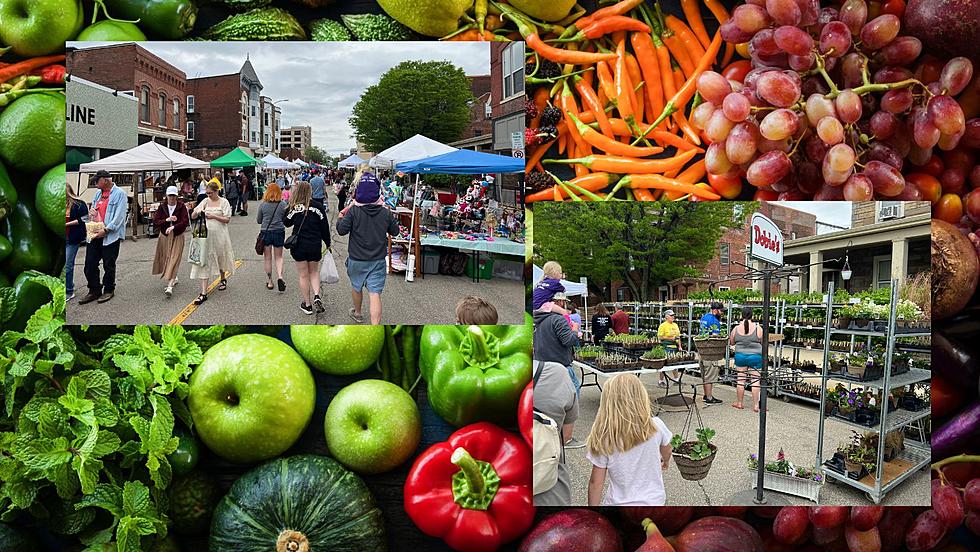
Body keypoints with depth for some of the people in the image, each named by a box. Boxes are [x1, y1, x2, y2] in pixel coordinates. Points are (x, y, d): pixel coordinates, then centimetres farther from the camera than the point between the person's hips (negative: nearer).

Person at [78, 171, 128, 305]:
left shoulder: (119, 194, -7)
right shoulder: (98, 193, 15)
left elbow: (119, 216, -15)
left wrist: (106, 230, -20)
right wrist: (91, 212, 3)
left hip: (111, 235, -7)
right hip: (94, 234, 7)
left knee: (109, 265, 5)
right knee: (90, 264, 5)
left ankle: (109, 290, 20)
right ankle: (94, 291, 16)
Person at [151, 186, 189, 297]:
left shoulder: (181, 207, -6)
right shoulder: (162, 207, 2)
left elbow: (185, 221, -15)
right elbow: (155, 221, -4)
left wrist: (173, 227, -27)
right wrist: (167, 220, -19)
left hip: (177, 237, -4)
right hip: (164, 236, 4)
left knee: (174, 260, -12)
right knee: (166, 258, 13)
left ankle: (170, 286, -21)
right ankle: (174, 279, 37)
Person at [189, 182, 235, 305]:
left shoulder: (224, 202, -2)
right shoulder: (205, 202, 6)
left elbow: (227, 219, -7)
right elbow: (192, 216, 7)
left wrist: (214, 216, -20)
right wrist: (197, 212, -15)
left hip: (219, 235, -2)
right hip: (206, 234, 2)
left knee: (220, 257, 16)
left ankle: (223, 279, 47)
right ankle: (203, 293, -9)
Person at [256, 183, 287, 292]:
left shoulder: (263, 205, -7)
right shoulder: (283, 204, -7)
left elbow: (258, 220, 1)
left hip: (266, 232, 0)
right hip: (279, 232, 0)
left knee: (268, 258, 11)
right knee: (278, 257, 12)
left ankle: (269, 282, 17)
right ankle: (280, 276, -11)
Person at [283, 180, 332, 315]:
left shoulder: (293, 207, -8)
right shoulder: (317, 206, -7)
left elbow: (286, 223, 7)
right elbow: (325, 226, -2)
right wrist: (328, 243, 9)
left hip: (298, 246, -1)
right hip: (315, 246, 1)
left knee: (303, 275, 11)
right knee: (314, 272, 19)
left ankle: (307, 304, 15)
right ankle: (316, 296, -4)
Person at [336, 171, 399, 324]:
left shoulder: (353, 211, -13)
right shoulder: (385, 213, -5)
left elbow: (342, 230, -12)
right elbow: (395, 231, 6)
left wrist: (341, 218, 8)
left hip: (357, 260, 0)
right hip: (378, 260, 1)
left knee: (356, 287, 25)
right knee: (375, 294, -4)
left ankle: (357, 313, 50)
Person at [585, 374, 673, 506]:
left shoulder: (604, 438, -18)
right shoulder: (655, 427, -13)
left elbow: (596, 482, -11)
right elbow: (667, 452, 10)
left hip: (619, 503, -2)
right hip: (653, 501, 3)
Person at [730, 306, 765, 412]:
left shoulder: (736, 328, -5)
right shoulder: (758, 328, -11)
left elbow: (731, 342, 8)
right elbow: (764, 343, -1)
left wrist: (729, 335, 26)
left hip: (740, 356, 2)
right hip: (755, 357, -2)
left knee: (741, 380, 10)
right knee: (755, 380, 2)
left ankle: (739, 403, 20)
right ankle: (756, 406, 3)